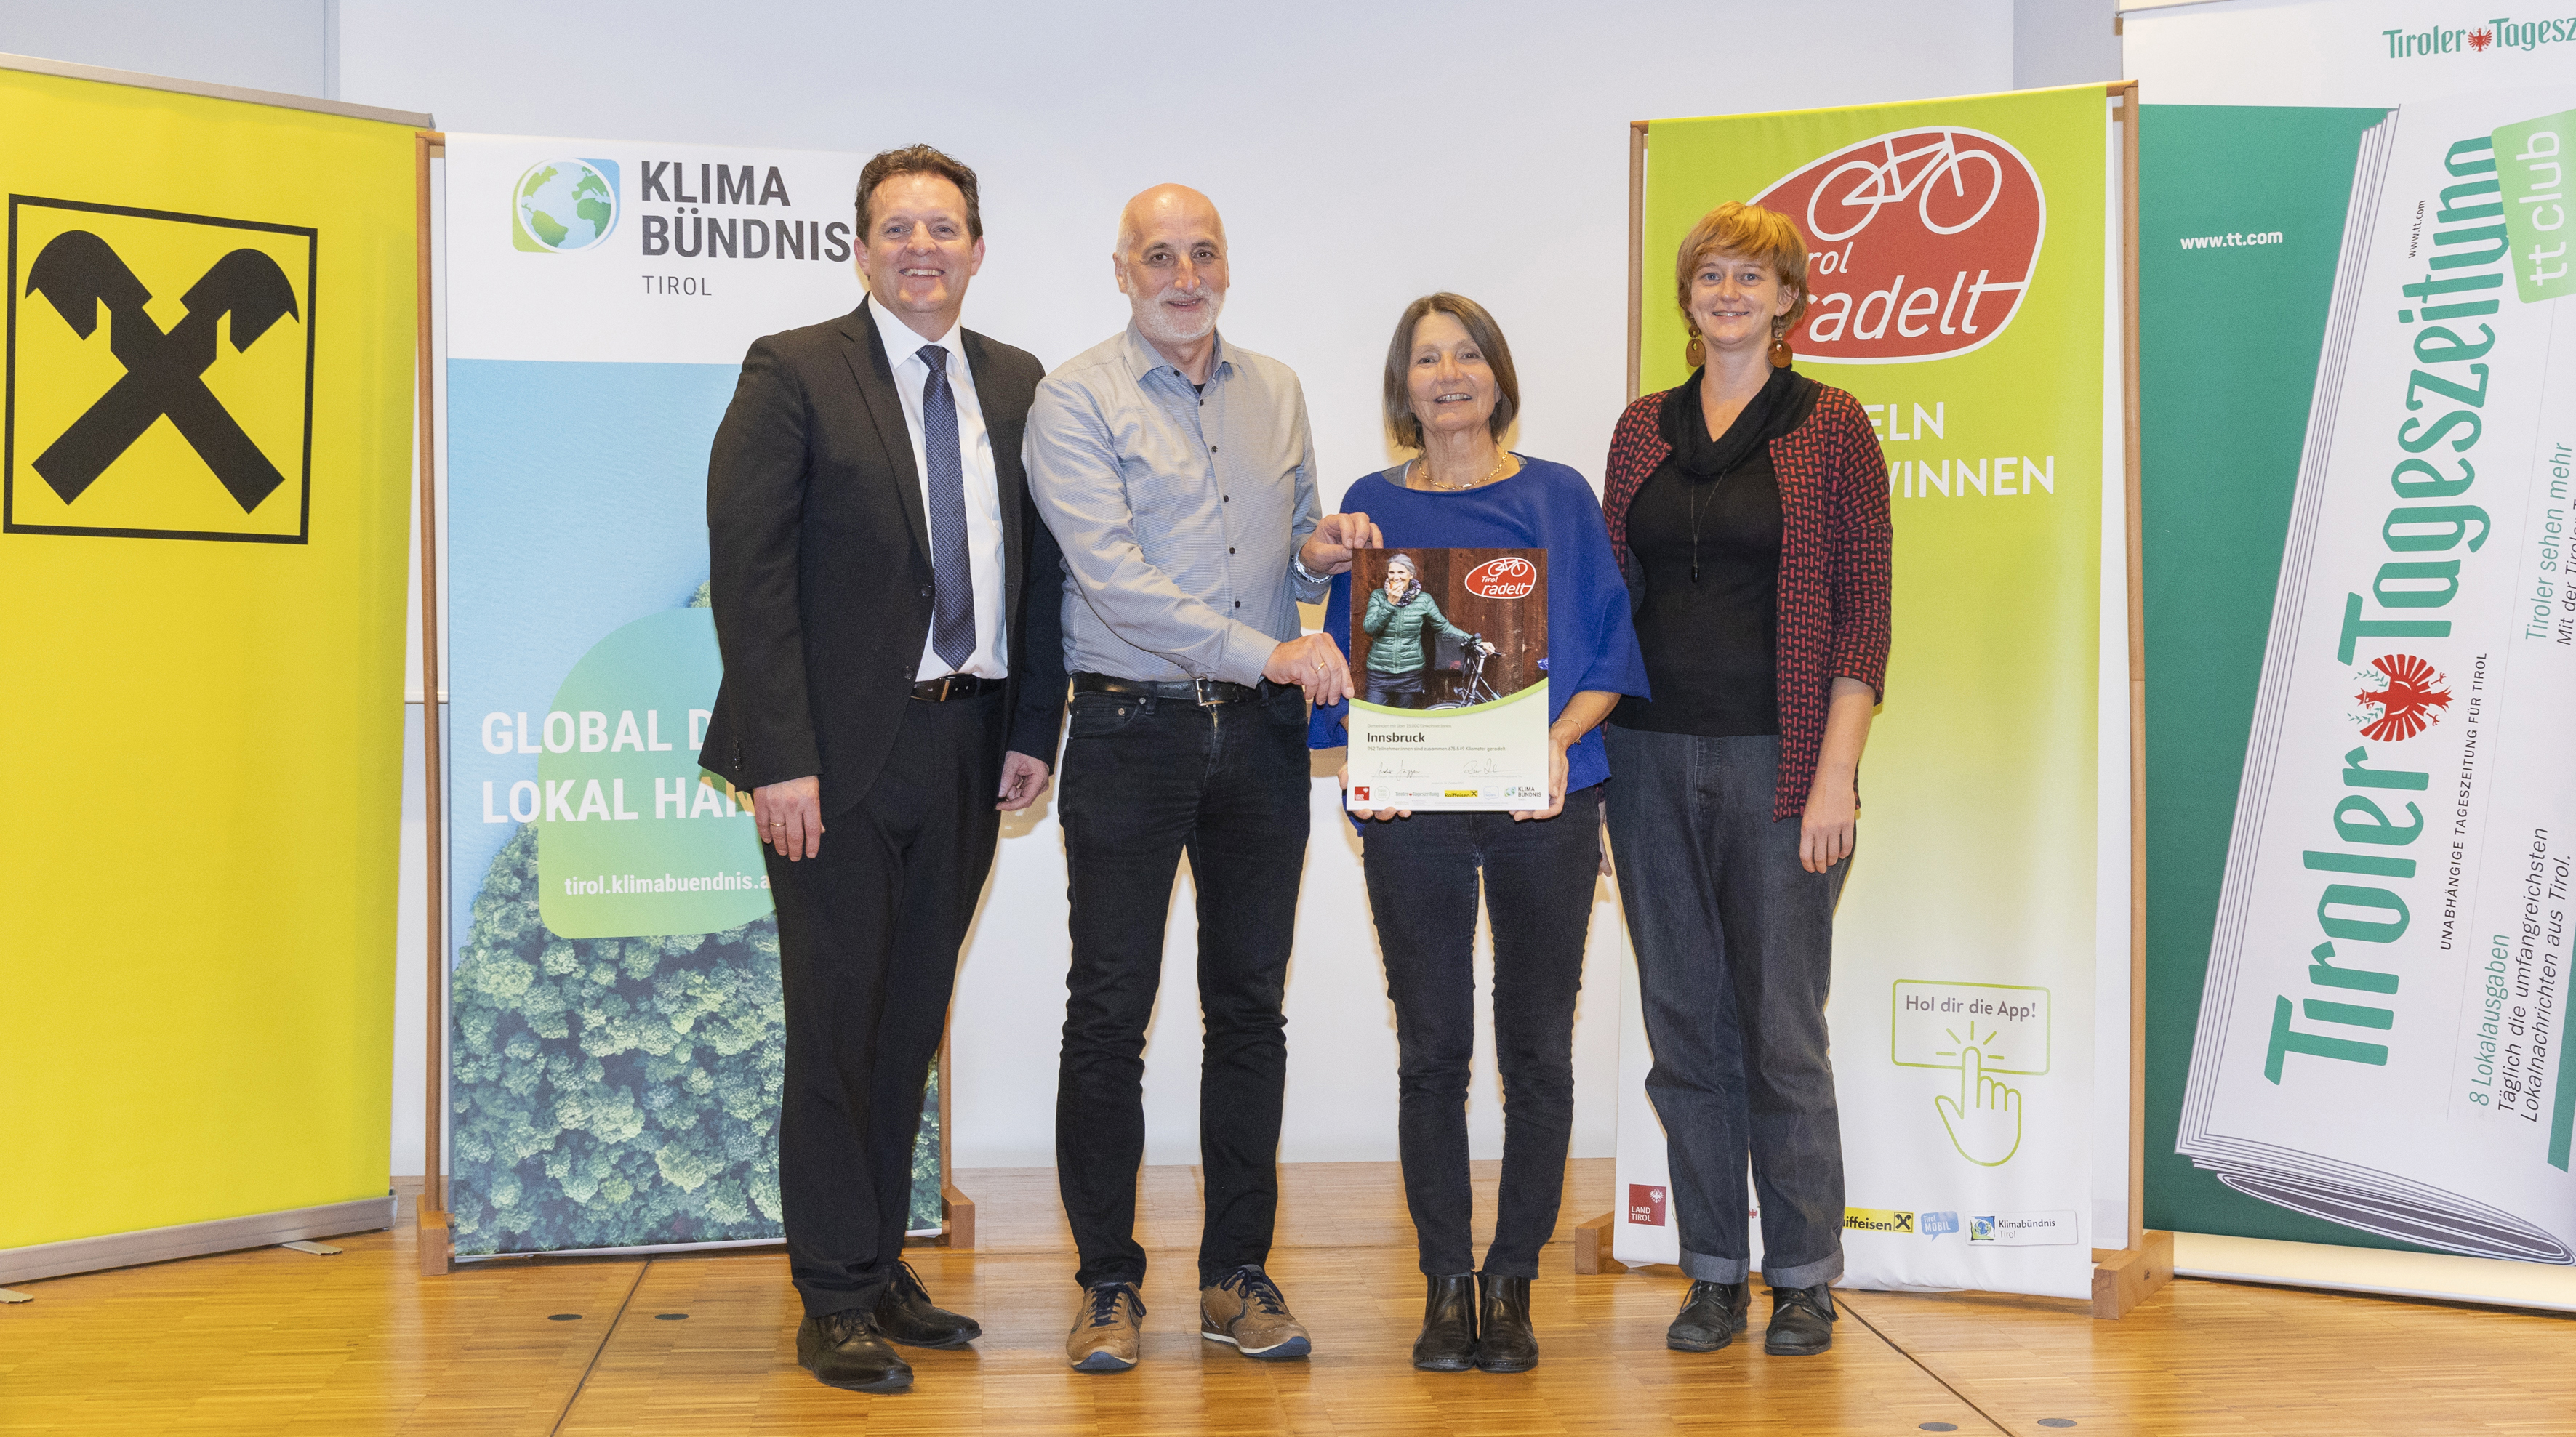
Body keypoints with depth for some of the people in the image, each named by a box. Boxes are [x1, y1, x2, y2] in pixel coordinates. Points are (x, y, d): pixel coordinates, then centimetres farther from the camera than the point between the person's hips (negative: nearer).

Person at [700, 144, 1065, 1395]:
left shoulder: (1016, 387, 11)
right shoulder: (794, 372, -5)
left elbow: (1038, 566, 12)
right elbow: (749, 570, -10)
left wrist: (1035, 726, 3)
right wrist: (780, 758, -16)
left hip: (967, 750, 5)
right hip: (842, 747, -5)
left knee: (912, 1019, 13)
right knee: (837, 1021, 1)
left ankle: (881, 1265, 26)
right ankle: (836, 1302, 11)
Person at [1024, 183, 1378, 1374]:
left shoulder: (1277, 392, 14)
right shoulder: (1075, 400, -3)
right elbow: (1113, 574, -15)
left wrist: (1319, 554, -1)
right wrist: (1267, 650, -22)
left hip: (1259, 737, 5)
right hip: (1131, 734, -4)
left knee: (1250, 1007, 7)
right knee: (1109, 1011, 0)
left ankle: (1238, 1276, 17)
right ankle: (1108, 1282, 12)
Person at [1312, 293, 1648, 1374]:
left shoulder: (1558, 497, 7)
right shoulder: (1374, 505, 9)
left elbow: (1608, 650, 6)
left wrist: (1562, 737, -12)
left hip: (1544, 806, 0)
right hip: (1415, 811, 0)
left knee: (1537, 1049, 3)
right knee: (1432, 1051, 3)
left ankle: (1512, 1284, 14)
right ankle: (1446, 1284, 13)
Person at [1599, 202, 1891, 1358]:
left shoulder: (1830, 427, 0)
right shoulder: (1644, 428, 12)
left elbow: (1862, 610, -4)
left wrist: (1836, 773, -11)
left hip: (1776, 761, -4)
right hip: (1653, 757, 4)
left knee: (1783, 1028, 1)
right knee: (1686, 1027, 8)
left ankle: (1804, 1279, 15)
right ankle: (1714, 1273, 19)